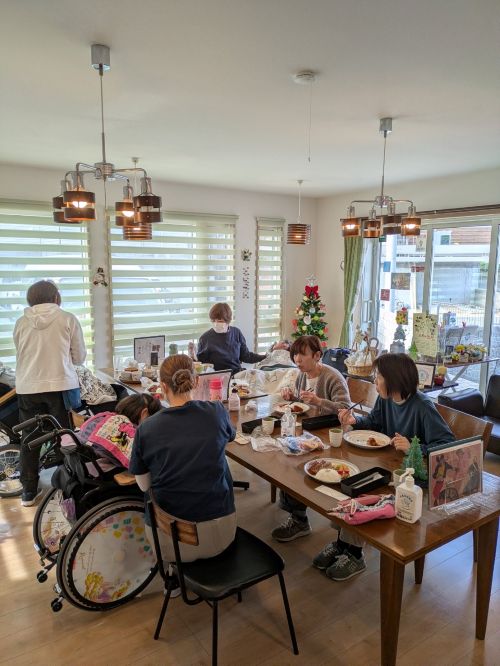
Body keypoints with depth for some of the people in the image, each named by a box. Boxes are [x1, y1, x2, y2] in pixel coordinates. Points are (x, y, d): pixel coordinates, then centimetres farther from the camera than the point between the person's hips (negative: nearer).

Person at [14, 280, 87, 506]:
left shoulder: (21, 323, 3)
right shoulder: (68, 319, -3)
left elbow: (21, 355, 11)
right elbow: (79, 357, 1)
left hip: (27, 388, 2)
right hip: (60, 387, -2)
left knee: (29, 439, 13)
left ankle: (28, 491, 20)